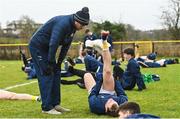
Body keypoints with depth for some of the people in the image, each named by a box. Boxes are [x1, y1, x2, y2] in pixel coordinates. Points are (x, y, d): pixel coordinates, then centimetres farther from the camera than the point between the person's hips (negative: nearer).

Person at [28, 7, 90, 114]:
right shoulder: (63, 23, -29)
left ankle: (55, 104, 13)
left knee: (56, 74, 7)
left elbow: (66, 45, 4)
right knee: (46, 75, -11)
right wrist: (50, 63, -25)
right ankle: (47, 107, -7)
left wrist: (59, 62, 1)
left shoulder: (72, 26, 0)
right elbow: (53, 44, -30)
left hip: (47, 48, 9)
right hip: (37, 47, -9)